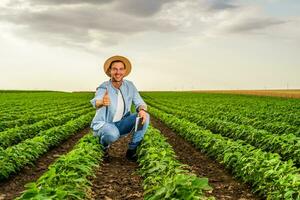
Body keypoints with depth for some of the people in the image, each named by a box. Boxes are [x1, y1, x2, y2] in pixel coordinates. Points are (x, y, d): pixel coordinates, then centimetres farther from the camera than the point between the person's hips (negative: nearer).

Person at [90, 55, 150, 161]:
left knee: (145, 116, -18)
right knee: (113, 134, -38)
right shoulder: (103, 87, -19)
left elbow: (139, 103, -7)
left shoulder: (129, 86, -6)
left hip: (121, 124, 4)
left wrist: (142, 110, -33)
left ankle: (131, 150, -7)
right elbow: (96, 102, -38)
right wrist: (102, 102, -64)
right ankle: (104, 143, 1)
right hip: (104, 125, -4)